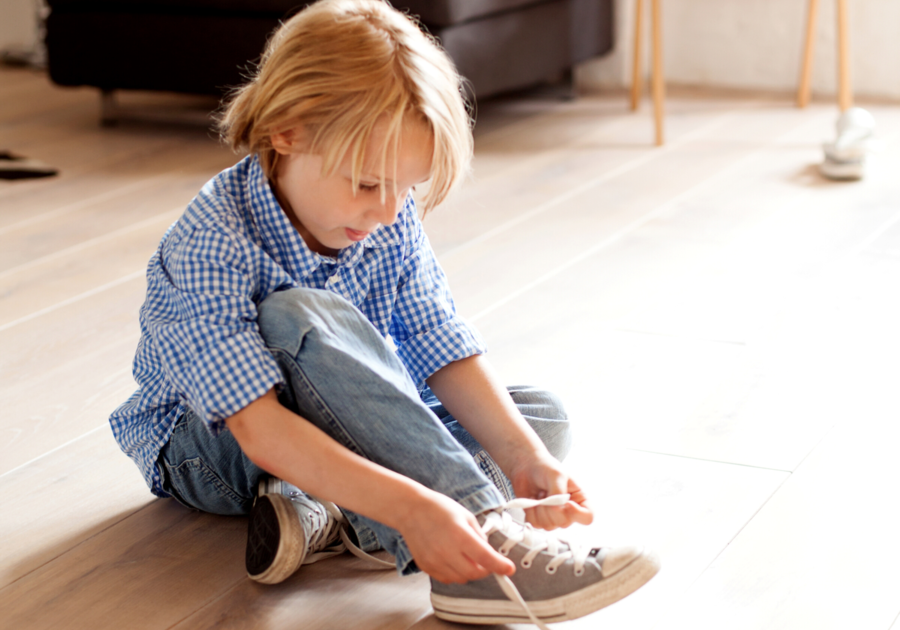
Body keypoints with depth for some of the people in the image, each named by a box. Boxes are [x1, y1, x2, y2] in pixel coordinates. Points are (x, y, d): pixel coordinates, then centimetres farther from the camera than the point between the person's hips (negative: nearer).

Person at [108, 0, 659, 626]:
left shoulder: (392, 222, -10)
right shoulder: (211, 243, -31)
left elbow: (447, 354, -12)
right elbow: (259, 429, -40)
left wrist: (523, 456, -30)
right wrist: (407, 506, -51)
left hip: (337, 429, 7)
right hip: (211, 451, -7)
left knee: (542, 414, -5)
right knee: (299, 317, -37)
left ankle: (329, 517, -27)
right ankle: (483, 529, -42)